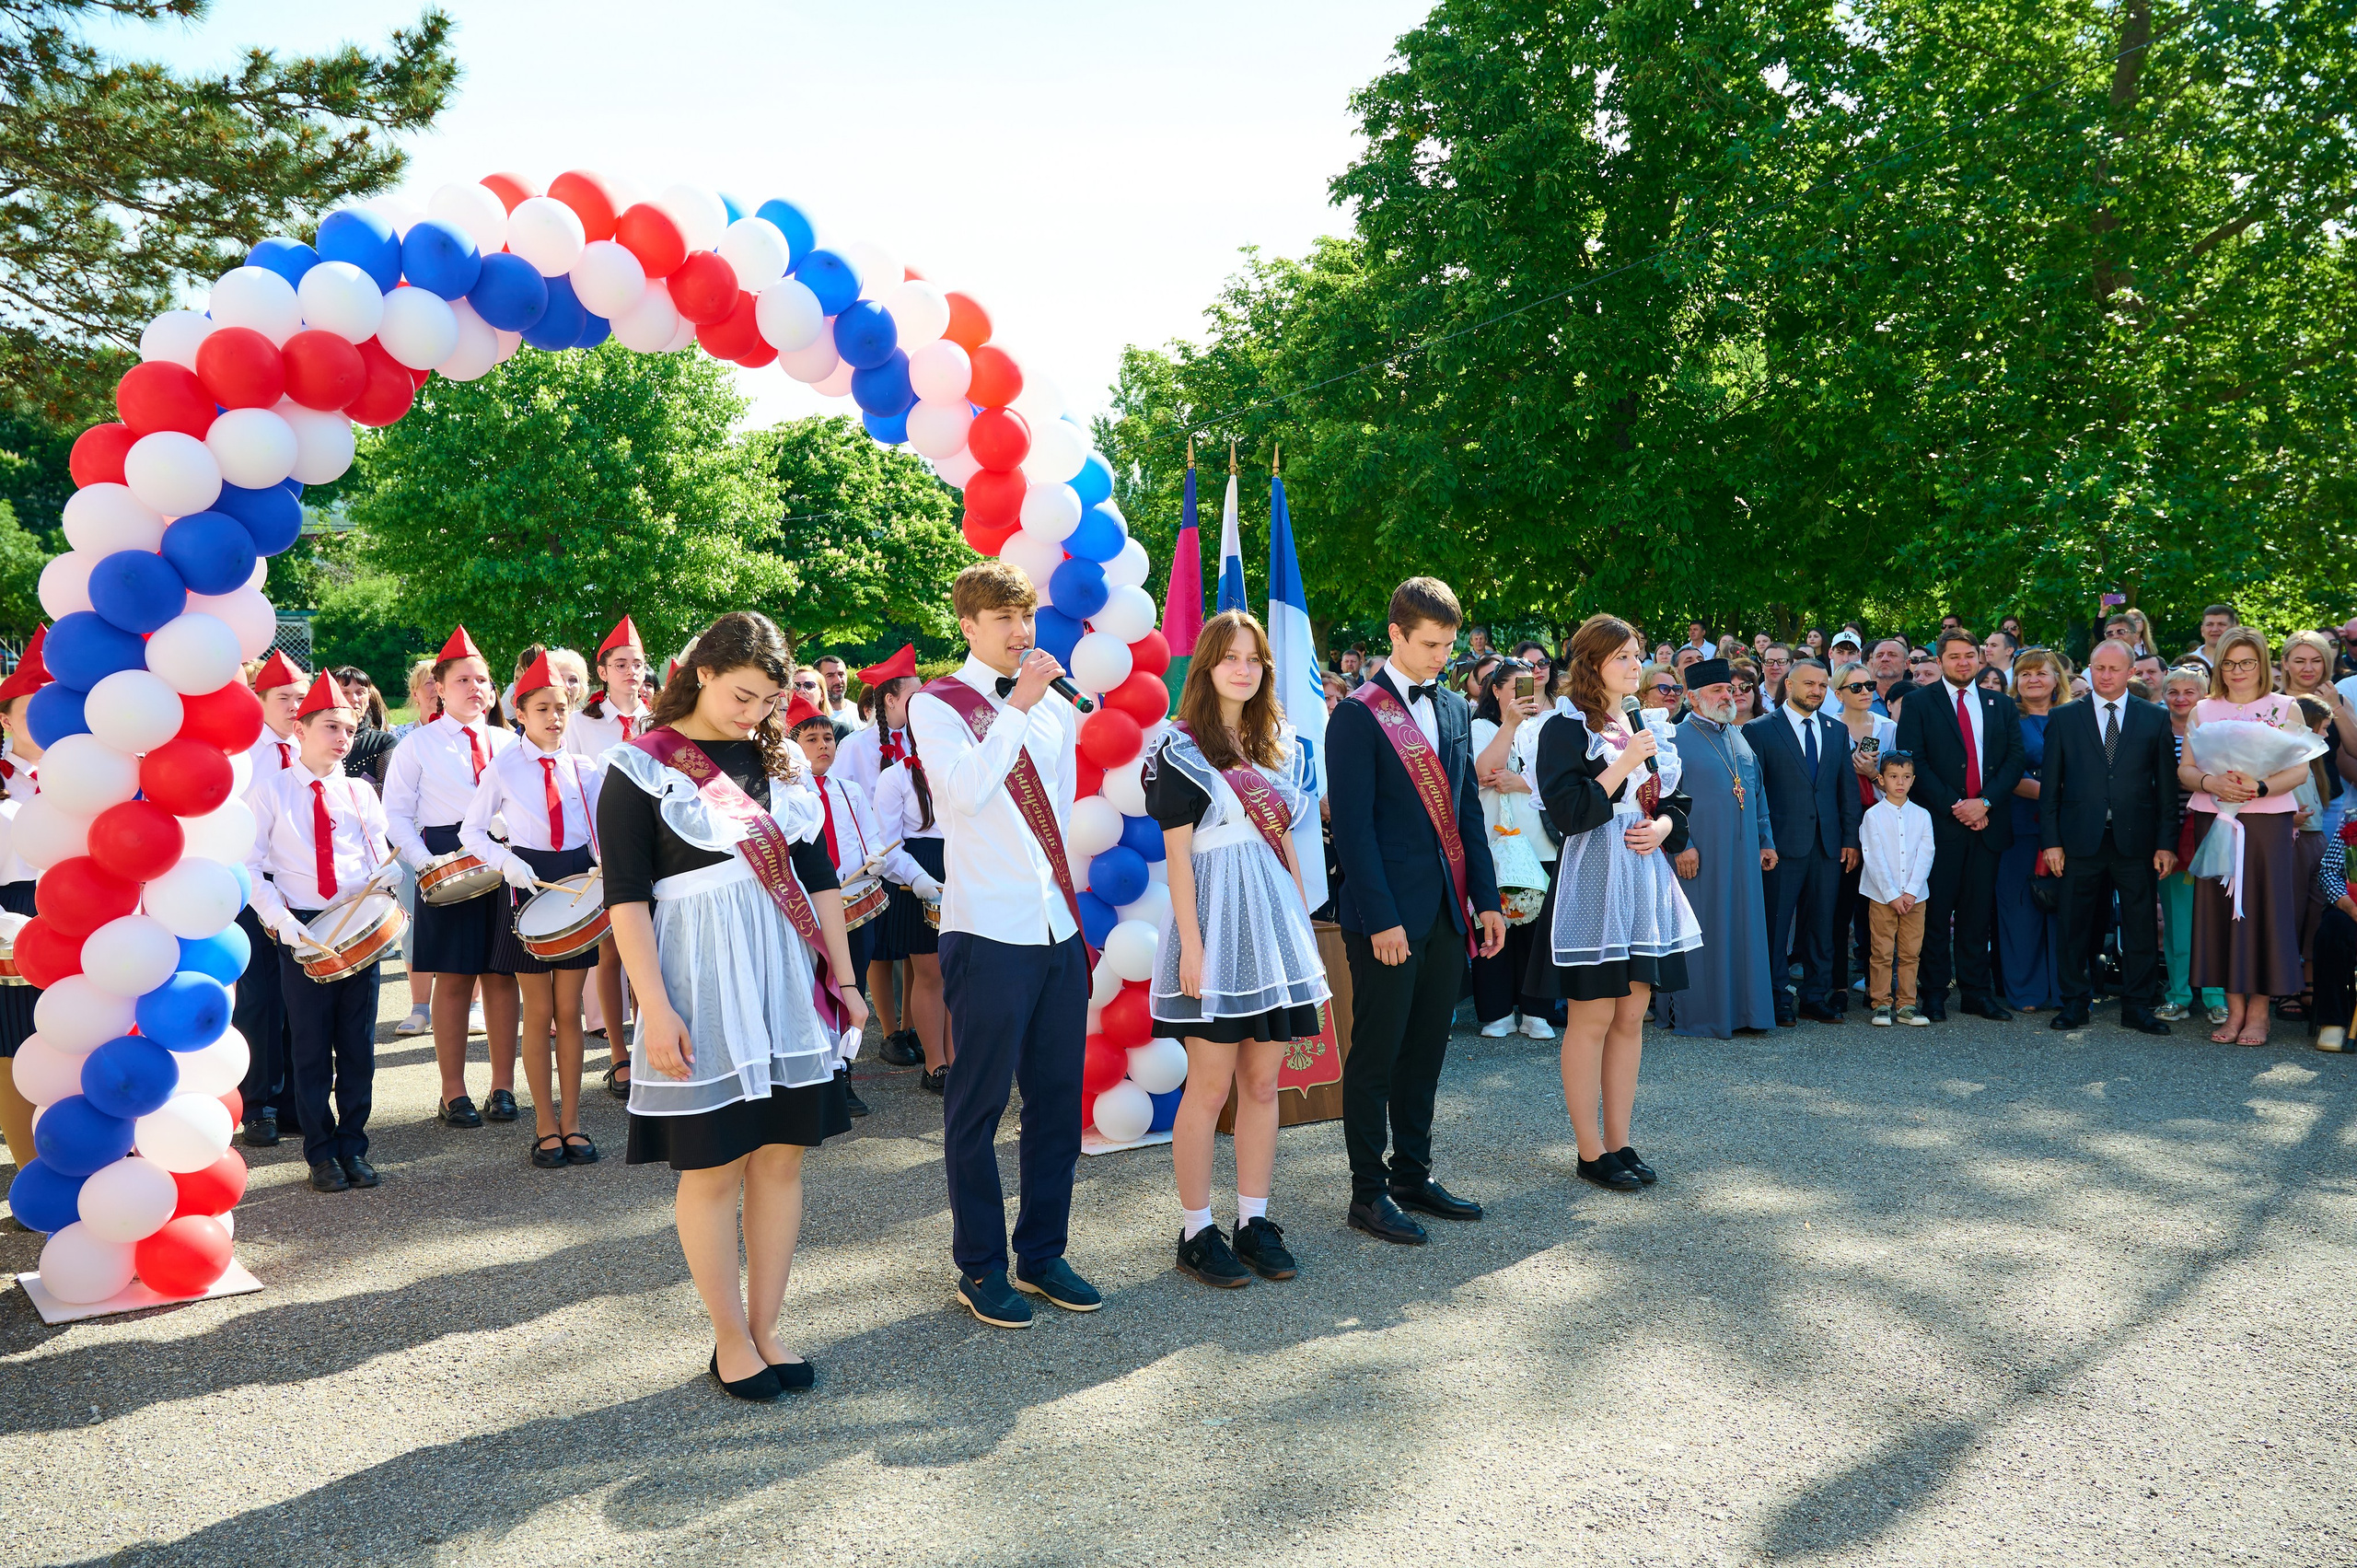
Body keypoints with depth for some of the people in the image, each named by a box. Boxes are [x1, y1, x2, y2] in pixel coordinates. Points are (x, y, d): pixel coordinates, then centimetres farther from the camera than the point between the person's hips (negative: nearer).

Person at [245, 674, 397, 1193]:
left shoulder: (361, 793, 11)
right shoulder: (270, 790, 2)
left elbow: (381, 858, 12)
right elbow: (250, 863, 1)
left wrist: (384, 877, -12)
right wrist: (278, 917, -12)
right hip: (301, 931, -3)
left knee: (358, 1045, 5)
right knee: (310, 1046, 2)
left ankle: (353, 1148, 16)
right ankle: (321, 1154, 12)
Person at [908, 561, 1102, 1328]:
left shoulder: (1056, 708, 14)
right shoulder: (936, 706, -4)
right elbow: (963, 789, -22)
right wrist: (1018, 705, -19)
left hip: (1059, 928, 6)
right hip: (988, 932, -6)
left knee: (1057, 1100, 12)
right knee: (978, 1106, 3)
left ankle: (1043, 1253, 26)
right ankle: (981, 1267, 18)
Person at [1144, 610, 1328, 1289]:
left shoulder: (1279, 747, 14)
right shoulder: (1181, 751, -4)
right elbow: (1178, 855, -8)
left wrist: (1302, 921, 11)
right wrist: (1191, 945, -14)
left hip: (1273, 921, 6)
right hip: (1215, 921, -6)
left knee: (1263, 1082, 8)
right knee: (1211, 1083, -2)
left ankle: (1254, 1221, 18)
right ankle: (1195, 1232, 9)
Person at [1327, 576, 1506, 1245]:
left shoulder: (1454, 709, 13)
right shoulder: (1358, 715, -9)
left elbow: (1468, 809, 16)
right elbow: (1353, 824, -13)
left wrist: (1487, 898, 11)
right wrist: (1381, 917, -17)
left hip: (1448, 910, 7)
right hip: (1388, 915, -7)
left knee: (1425, 1051, 14)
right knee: (1375, 1056, 2)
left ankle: (1413, 1174, 25)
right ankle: (1369, 1191, 11)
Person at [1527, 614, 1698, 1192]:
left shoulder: (1648, 726, 14)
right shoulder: (1566, 728, -7)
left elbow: (1671, 803, 18)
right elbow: (1566, 812, -16)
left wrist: (1661, 827, -3)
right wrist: (1623, 764, -18)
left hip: (1645, 883, 7)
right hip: (1593, 883, -7)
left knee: (1631, 1016, 9)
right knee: (1592, 1017, -2)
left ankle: (1619, 1143, 17)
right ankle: (1590, 1151, 8)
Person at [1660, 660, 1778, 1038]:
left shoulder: (1739, 738, 15)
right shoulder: (1678, 740, -6)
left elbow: (1757, 792, 20)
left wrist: (1765, 840, 15)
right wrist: (1681, 844, -18)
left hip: (1742, 852, 6)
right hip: (1700, 855, -6)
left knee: (1743, 926, 8)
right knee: (1701, 933, -2)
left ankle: (1740, 1007, 16)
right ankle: (1698, 1013, 6)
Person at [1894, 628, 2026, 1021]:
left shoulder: (2000, 705, 14)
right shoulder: (1918, 703, 3)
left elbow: (2014, 760, 7)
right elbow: (1914, 762, -4)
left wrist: (1984, 802, -8)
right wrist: (1954, 807, -11)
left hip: (1987, 823, 3)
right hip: (1940, 824, -3)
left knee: (1978, 913, 6)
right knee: (1936, 912, 0)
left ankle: (1977, 992, 13)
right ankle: (1934, 993, 7)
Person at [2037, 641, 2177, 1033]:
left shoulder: (2156, 718, 8)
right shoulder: (2064, 718, 7)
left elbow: (2167, 784, 5)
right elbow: (2050, 785, 5)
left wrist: (2166, 842, -1)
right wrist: (2050, 840, -2)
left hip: (2135, 839, 0)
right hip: (2081, 838, 0)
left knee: (2141, 924, 4)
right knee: (2076, 926, 5)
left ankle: (2138, 1004, 14)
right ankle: (2074, 1003, 15)